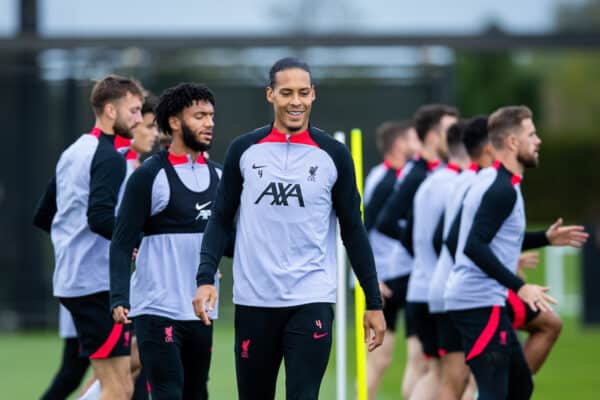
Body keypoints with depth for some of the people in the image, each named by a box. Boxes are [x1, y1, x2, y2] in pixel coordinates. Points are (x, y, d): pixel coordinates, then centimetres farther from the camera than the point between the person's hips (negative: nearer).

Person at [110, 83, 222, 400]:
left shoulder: (218, 175, 12)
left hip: (200, 311, 6)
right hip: (156, 311, -6)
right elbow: (122, 244, -9)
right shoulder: (150, 175, -6)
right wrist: (119, 299, -19)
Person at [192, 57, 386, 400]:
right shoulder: (244, 150, 4)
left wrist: (374, 303, 4)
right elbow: (222, 220, 8)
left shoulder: (333, 154, 2)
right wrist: (206, 278, -7)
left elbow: (353, 230, 6)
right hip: (254, 300, 2)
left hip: (311, 301, -2)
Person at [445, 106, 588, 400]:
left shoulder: (493, 181, 15)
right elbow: (474, 247, -26)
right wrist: (519, 287, -27)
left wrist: (546, 238, 22)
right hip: (480, 303, -11)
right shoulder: (502, 190, -16)